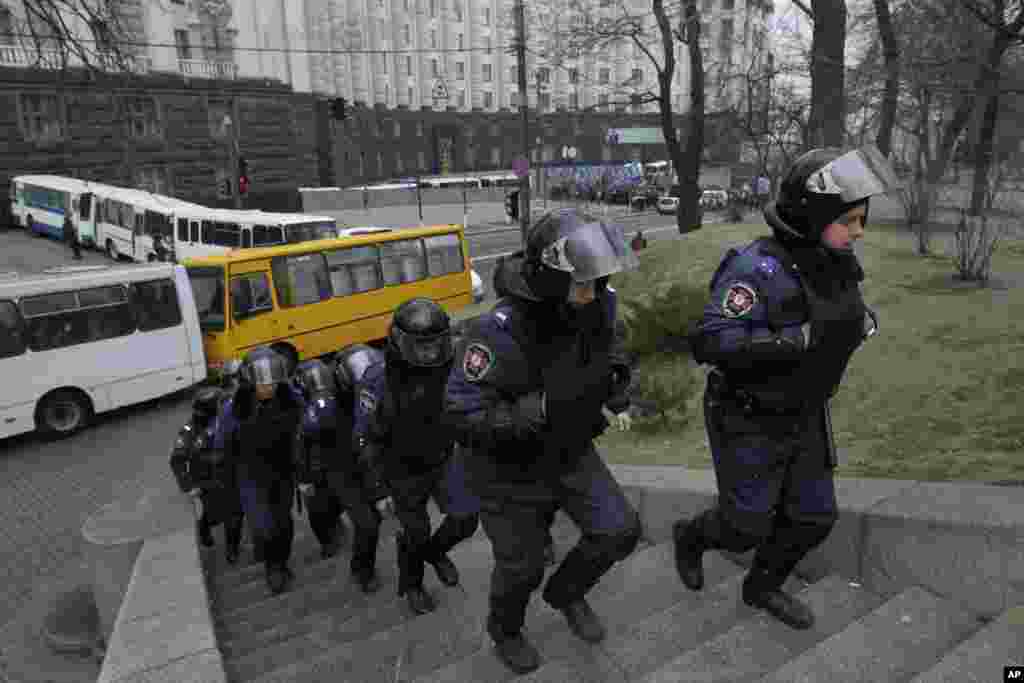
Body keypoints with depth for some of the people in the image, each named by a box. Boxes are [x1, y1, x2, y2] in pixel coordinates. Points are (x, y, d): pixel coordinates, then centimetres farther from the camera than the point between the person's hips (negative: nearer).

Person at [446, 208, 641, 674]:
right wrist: (537, 409, -40)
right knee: (522, 565, 13)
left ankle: (566, 592, 34)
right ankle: (505, 628, 49)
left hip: (571, 453, 5)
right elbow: (463, 415, -32)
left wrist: (616, 393, -6)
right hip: (510, 469, -5)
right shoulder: (499, 332, -35)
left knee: (620, 531, 1)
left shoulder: (596, 306, -14)